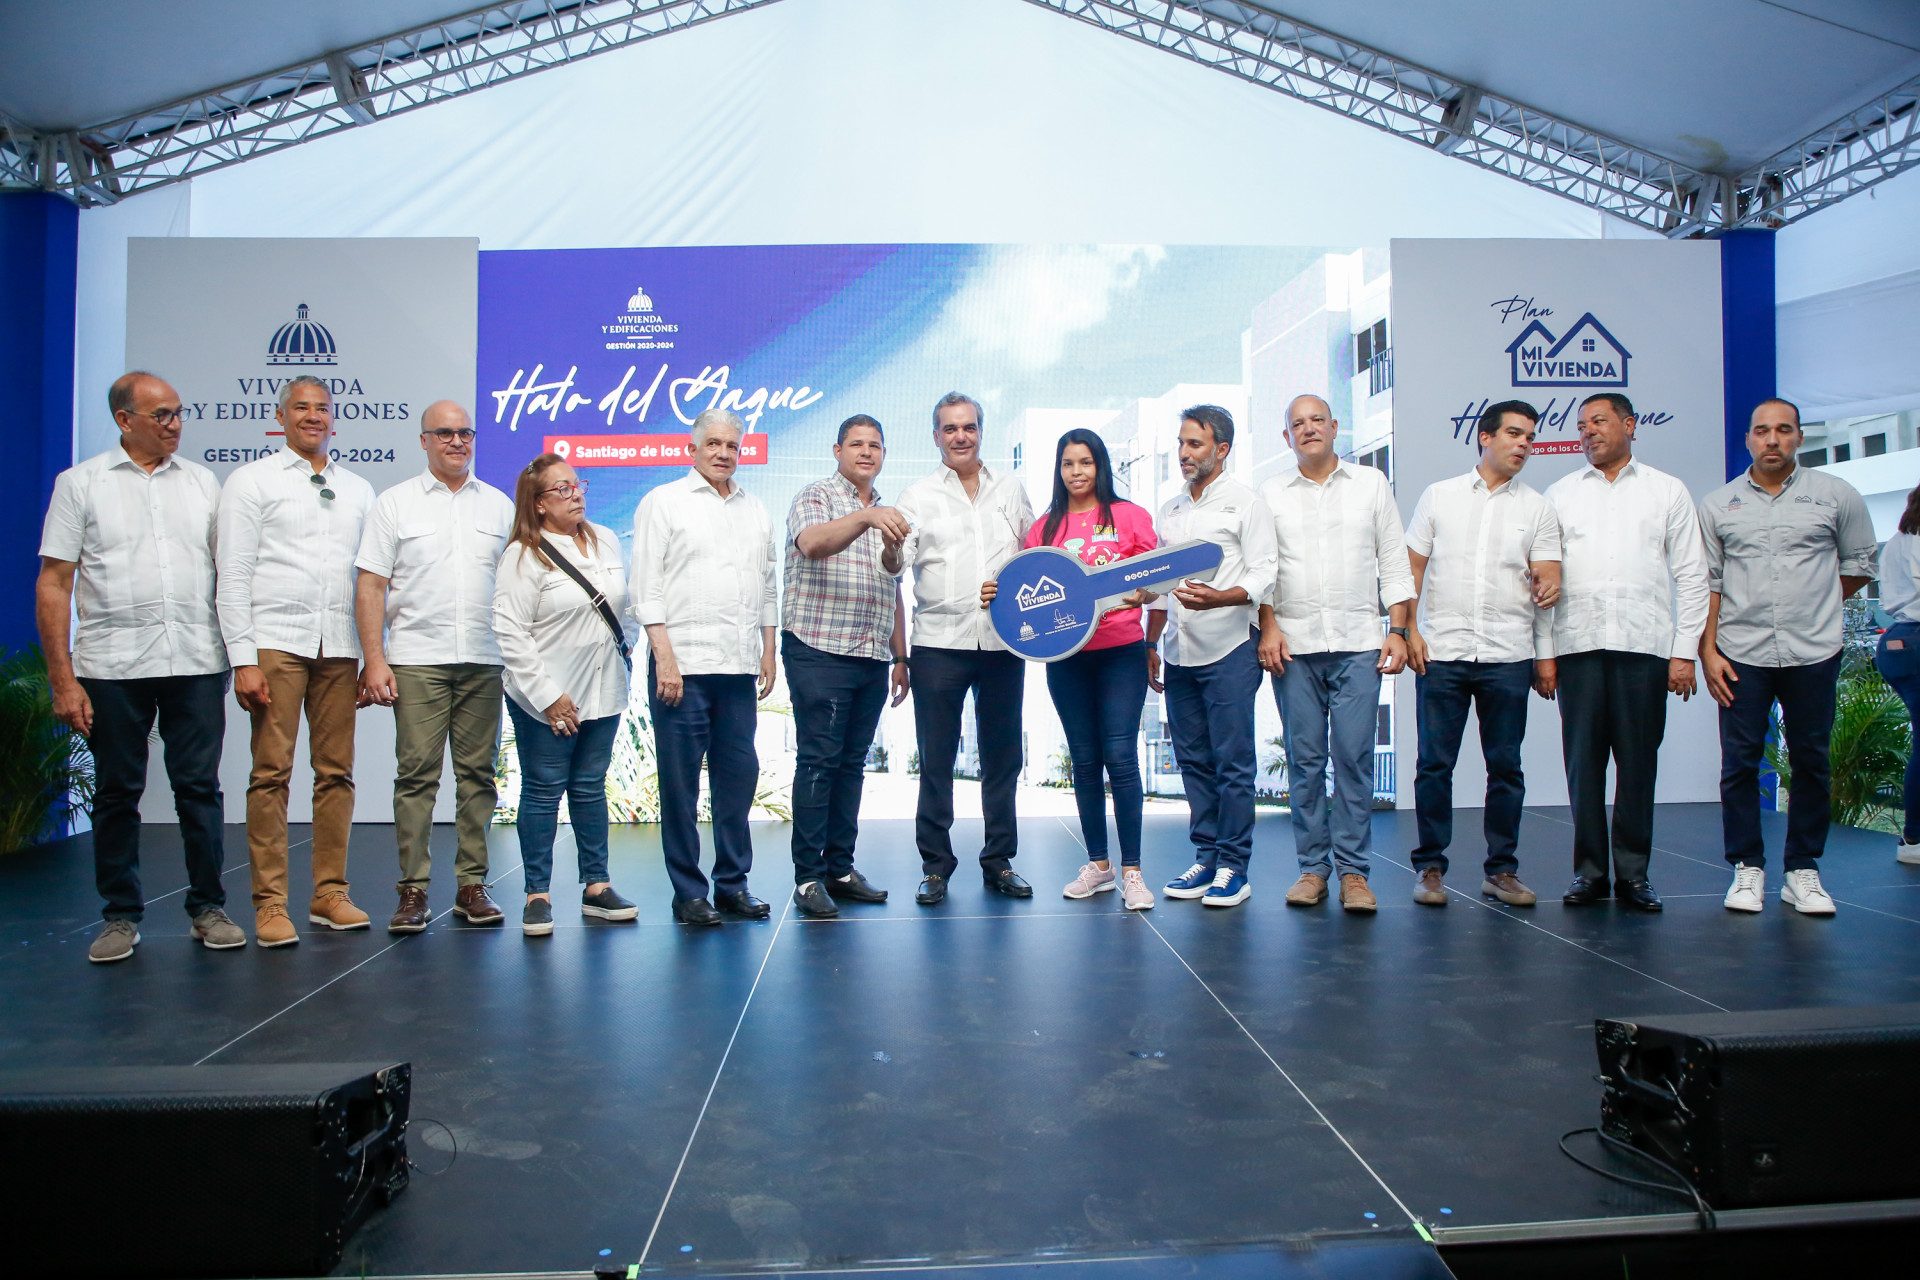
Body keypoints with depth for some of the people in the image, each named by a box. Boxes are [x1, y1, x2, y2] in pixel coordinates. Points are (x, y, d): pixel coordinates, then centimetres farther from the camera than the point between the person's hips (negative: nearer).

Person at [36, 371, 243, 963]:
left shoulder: (202, 482, 10)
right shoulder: (80, 483, 4)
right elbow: (53, 584, 1)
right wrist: (62, 678, -5)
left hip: (197, 663, 1)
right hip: (111, 666, -1)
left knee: (199, 787, 4)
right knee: (116, 793, 7)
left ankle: (208, 908, 15)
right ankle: (120, 916, 19)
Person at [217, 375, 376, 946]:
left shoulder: (359, 489, 18)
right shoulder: (252, 481, 8)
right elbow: (233, 575, 1)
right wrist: (243, 658, -7)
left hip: (340, 646, 3)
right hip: (276, 640, -3)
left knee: (336, 771, 3)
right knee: (272, 771, -4)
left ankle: (330, 894, 11)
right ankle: (270, 902, 2)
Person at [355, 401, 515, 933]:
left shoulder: (500, 505, 14)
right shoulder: (395, 503, 7)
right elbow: (370, 587, 3)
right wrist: (374, 660, -6)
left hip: (485, 660, 2)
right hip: (417, 660, -2)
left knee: (478, 773, 4)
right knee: (416, 773, -3)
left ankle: (472, 886, 11)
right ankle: (413, 889, 4)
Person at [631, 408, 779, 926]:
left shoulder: (755, 511, 18)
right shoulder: (663, 502, 3)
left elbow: (769, 587, 21)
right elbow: (647, 587, -3)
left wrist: (768, 653, 14)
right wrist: (665, 657, -11)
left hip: (739, 668, 5)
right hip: (683, 664, -4)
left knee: (738, 776, 7)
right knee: (680, 781, 0)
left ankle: (733, 883, 18)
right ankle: (688, 892, 9)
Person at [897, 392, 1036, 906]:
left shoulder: (1010, 487, 13)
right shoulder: (919, 495, 5)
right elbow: (895, 563, -8)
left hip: (1003, 641, 2)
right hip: (939, 641, -2)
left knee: (1002, 756, 8)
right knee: (936, 758, 1)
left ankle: (999, 860, 21)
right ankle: (935, 864, 13)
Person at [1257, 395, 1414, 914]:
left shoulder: (1371, 483, 12)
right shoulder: (1271, 494, 12)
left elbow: (1394, 563, 10)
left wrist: (1398, 629, 2)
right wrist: (1268, 626, -4)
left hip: (1358, 642, 0)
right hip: (1293, 645, 1)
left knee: (1354, 757, -4)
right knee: (1304, 759, 2)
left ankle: (1353, 871, 4)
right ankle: (1313, 867, 10)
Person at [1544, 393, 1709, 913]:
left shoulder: (1668, 492, 13)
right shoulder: (1560, 494, 15)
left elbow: (1692, 576, 8)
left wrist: (1685, 651, 0)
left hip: (1644, 645, -1)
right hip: (1578, 645, 1)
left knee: (1638, 763, 1)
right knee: (1583, 761, 0)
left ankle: (1633, 873, 10)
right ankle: (1589, 870, 9)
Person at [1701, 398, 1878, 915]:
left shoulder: (1836, 496, 5)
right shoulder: (1718, 504, 6)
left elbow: (1859, 563, 15)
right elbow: (1706, 582, 4)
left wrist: (1816, 604, 11)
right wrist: (1707, 650, -2)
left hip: (1814, 654, 0)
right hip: (1741, 656, 0)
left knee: (1811, 763, 5)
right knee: (1740, 764, 1)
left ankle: (1803, 871, 16)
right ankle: (1747, 868, 12)